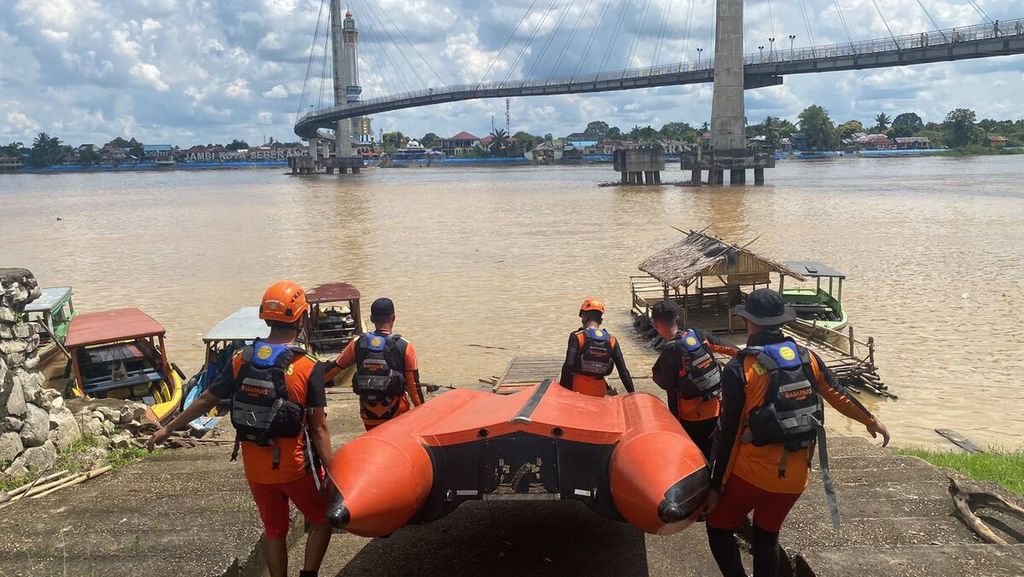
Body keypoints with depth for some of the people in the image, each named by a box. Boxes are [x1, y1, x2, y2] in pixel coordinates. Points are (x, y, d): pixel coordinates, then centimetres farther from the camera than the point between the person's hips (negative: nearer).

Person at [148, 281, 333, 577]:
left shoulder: (241, 360, -5)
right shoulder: (308, 369, -17)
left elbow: (204, 401, 5)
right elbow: (318, 429, -15)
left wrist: (167, 429, 20)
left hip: (255, 468, 4)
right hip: (294, 467, -4)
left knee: (274, 530, 21)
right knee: (322, 520, 18)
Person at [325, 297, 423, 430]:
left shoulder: (358, 343, -5)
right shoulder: (405, 347, -11)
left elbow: (334, 368, 5)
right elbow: (413, 385, -8)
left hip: (369, 414, 2)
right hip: (396, 414, -2)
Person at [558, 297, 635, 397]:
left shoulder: (576, 337, -7)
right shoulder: (611, 341, 4)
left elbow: (568, 367, -15)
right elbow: (623, 370, 3)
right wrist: (632, 394, 9)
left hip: (578, 389, -3)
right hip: (599, 394, 3)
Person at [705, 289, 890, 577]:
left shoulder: (739, 369, -14)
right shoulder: (807, 358, 0)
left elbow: (729, 433, -13)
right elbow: (837, 395, 16)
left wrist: (717, 486, -4)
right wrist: (872, 421, 35)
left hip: (750, 475, -5)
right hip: (794, 478, 5)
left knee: (719, 530, 14)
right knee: (767, 538, 22)